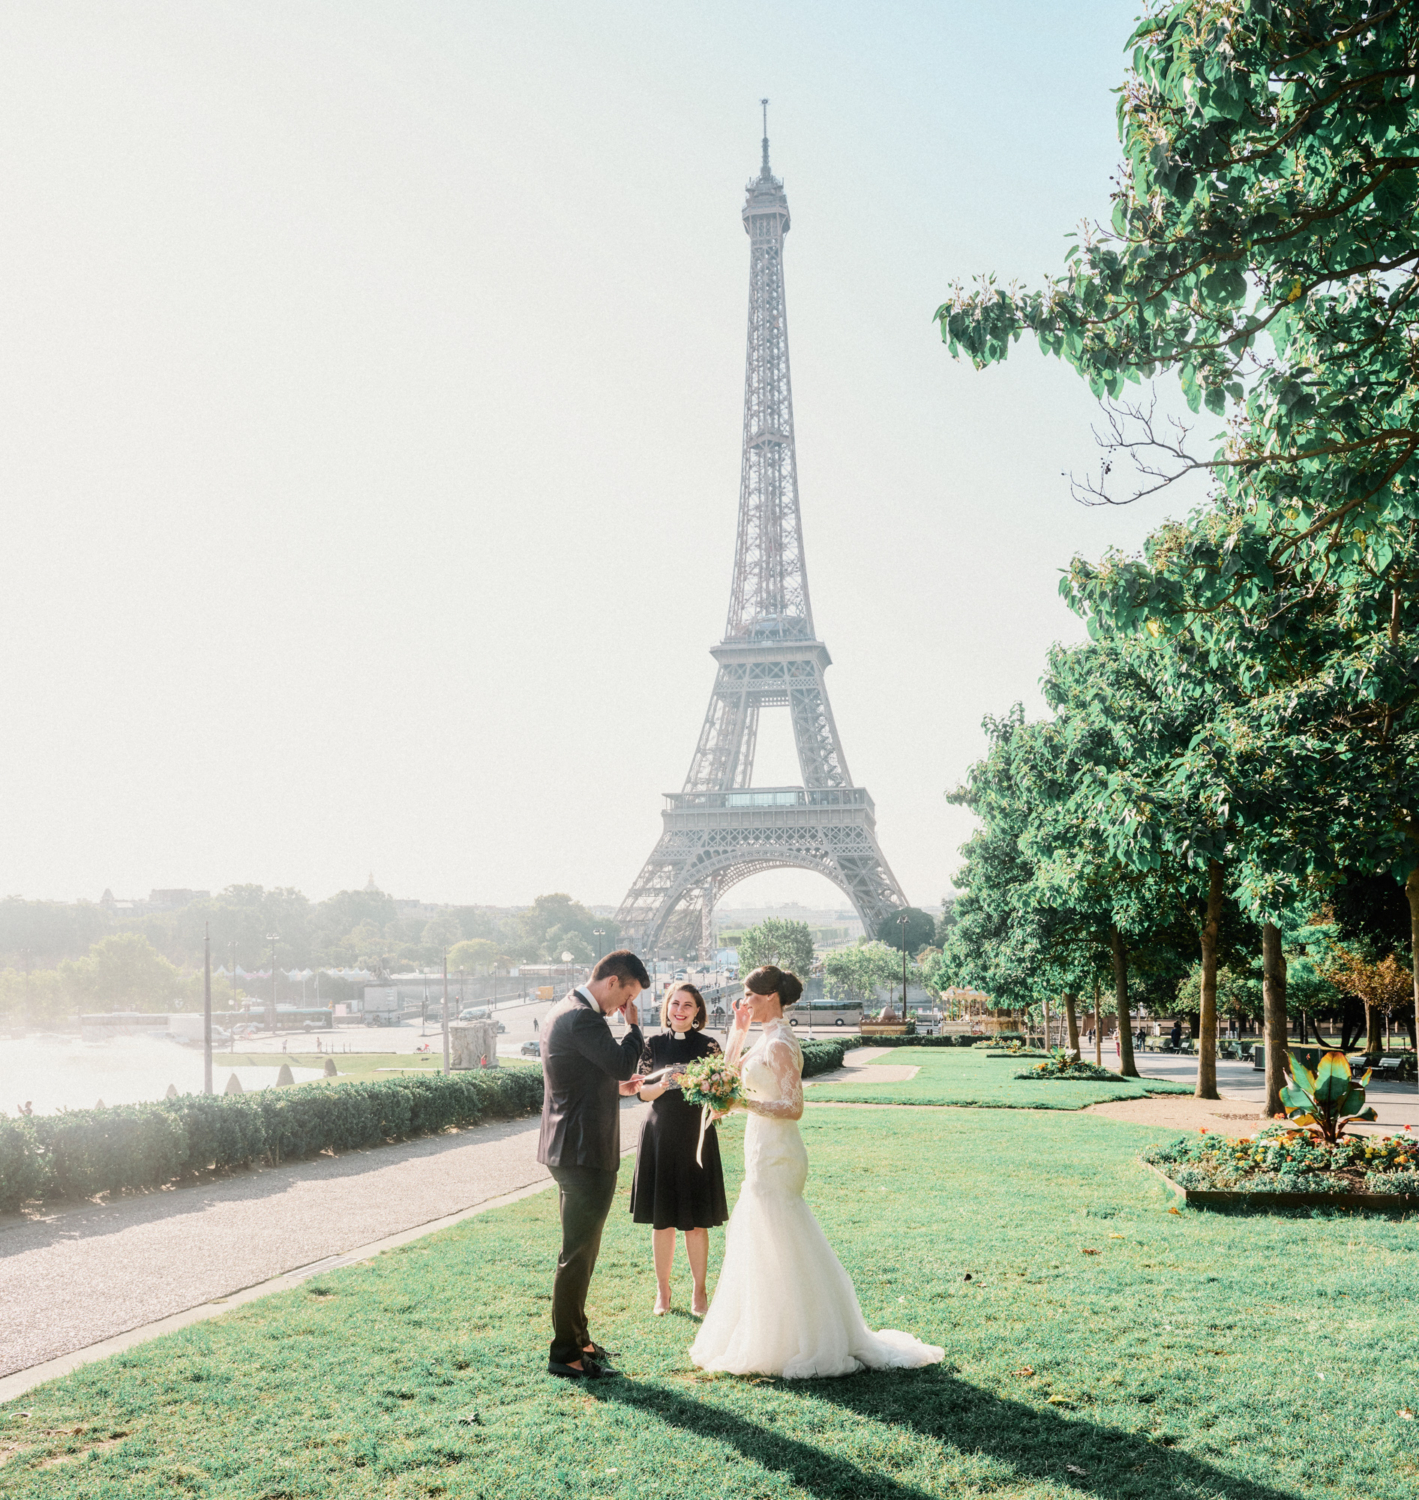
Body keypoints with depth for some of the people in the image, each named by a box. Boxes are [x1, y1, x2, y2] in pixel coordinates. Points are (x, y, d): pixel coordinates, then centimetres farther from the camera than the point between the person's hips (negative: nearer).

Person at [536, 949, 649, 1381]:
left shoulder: (564, 1010, 13)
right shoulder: (582, 1018, -20)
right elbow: (623, 1062, -22)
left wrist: (615, 1086, 19)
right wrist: (634, 1025, -8)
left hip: (569, 1150, 11)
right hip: (585, 1152, -11)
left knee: (580, 1251, 19)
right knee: (578, 1253, -2)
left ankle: (575, 1340, 30)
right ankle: (565, 1354, 6)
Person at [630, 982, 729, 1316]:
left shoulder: (708, 1046, 0)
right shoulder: (653, 1045, 4)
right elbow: (642, 1092, 2)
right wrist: (662, 1085, -17)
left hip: (696, 1137, -1)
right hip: (660, 1135, 1)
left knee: (696, 1222, 3)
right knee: (661, 1220, 6)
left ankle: (699, 1291, 17)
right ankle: (662, 1291, 20)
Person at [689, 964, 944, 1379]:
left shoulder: (780, 1044, -17)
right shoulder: (767, 1039, 11)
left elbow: (793, 1108, -21)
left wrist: (744, 1102, -25)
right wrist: (738, 1030, 12)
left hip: (775, 1155, -10)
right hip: (764, 1152, 10)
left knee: (776, 1250, -3)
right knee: (759, 1243, 17)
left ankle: (794, 1345, 6)